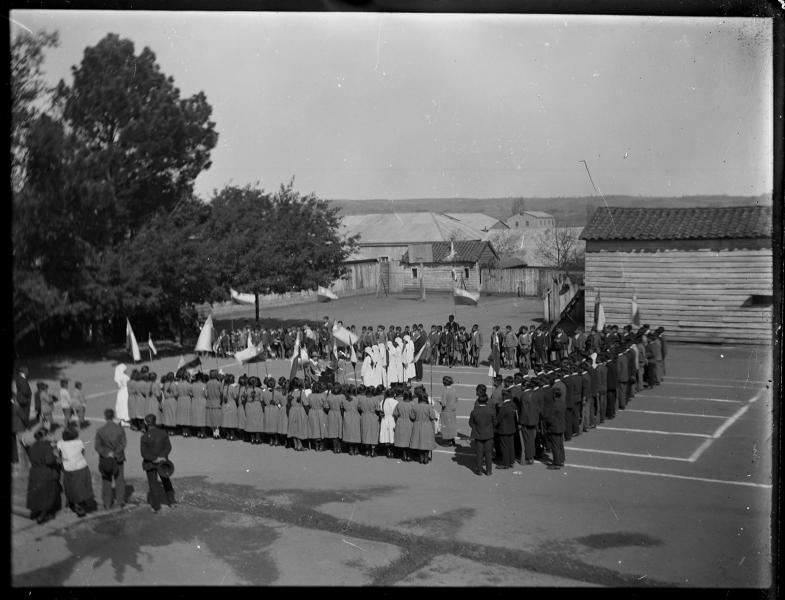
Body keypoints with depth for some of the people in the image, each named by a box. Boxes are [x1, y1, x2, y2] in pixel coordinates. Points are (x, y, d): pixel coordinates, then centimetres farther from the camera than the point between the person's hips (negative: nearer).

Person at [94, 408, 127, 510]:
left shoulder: (100, 431, -12)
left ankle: (107, 504, 18)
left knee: (106, 481, 12)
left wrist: (107, 454, -18)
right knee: (119, 480, 15)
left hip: (105, 459, -1)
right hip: (118, 458, 1)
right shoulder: (120, 429, -10)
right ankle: (120, 501, 21)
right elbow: (123, 444, -15)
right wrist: (115, 453, -16)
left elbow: (97, 446, -16)